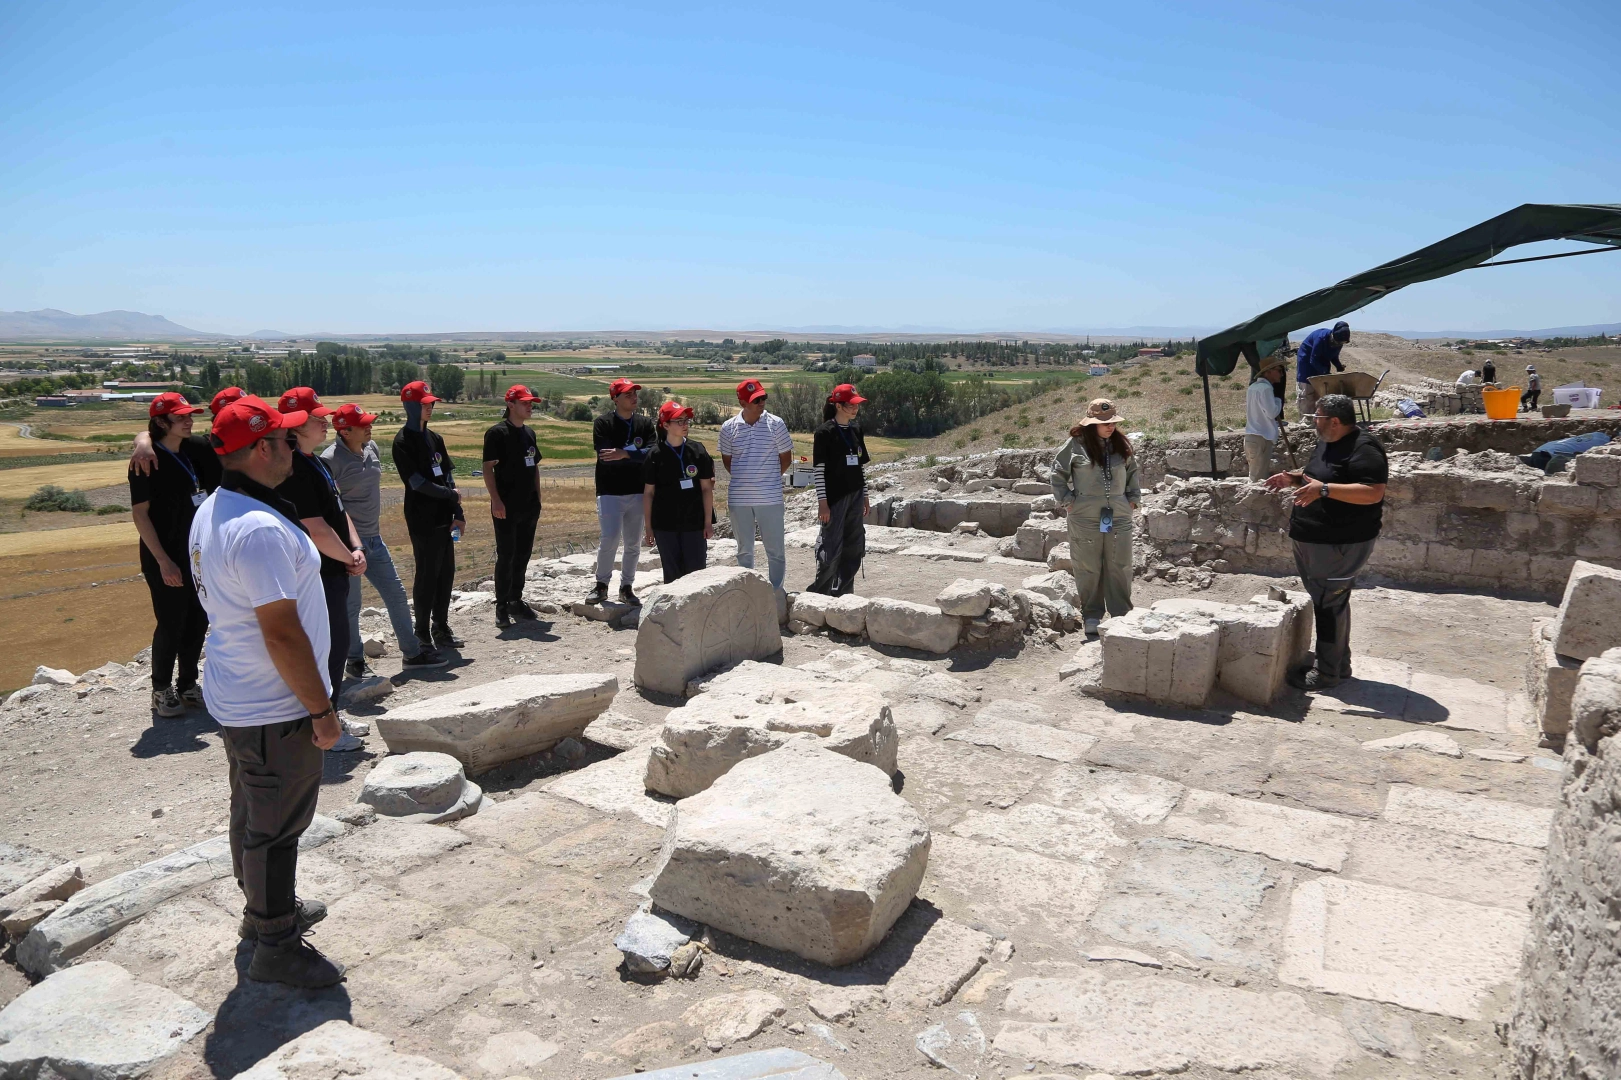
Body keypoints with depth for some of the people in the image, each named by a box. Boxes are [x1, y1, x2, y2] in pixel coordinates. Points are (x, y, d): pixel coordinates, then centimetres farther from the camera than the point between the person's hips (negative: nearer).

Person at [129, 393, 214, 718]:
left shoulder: (192, 450, 4)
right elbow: (139, 514, -16)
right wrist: (163, 561, -20)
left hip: (193, 552, 7)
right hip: (164, 557, -7)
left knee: (198, 620, 11)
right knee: (171, 624, 1)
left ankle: (188, 685, 24)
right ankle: (161, 690, 18)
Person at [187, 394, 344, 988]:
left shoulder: (212, 511, 5)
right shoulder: (261, 529, -28)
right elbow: (282, 632, -27)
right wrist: (322, 709, -19)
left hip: (236, 697, 10)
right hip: (274, 710, -10)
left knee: (253, 814, 24)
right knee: (276, 825, 4)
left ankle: (266, 908, 43)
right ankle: (276, 947, 19)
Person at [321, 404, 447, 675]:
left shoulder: (372, 449, 7)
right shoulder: (331, 459, -16)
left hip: (374, 538, 8)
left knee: (396, 595, 11)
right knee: (350, 605, 4)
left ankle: (412, 653, 20)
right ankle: (354, 661, 19)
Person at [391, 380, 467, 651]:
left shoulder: (434, 438, 13)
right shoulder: (403, 442, -8)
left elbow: (448, 477, 10)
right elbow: (418, 482, -15)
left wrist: (458, 513, 4)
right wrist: (450, 494, -5)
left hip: (443, 517, 7)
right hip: (422, 519, -7)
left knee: (446, 572, 9)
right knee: (427, 575, -2)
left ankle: (441, 627, 21)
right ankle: (423, 633, 8)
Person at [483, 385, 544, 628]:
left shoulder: (529, 433, 14)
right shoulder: (497, 433, -9)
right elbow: (488, 468, -12)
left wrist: (538, 499, 15)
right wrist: (496, 500, -19)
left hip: (529, 506, 7)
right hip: (506, 507, -7)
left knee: (523, 555, 12)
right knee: (506, 556, -4)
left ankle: (516, 601, 23)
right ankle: (502, 607, 3)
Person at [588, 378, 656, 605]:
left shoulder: (645, 423, 6)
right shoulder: (603, 423, -3)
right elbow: (606, 455, -17)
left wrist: (625, 453, -20)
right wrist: (636, 450, -13)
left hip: (637, 492, 4)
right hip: (610, 492, -3)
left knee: (633, 544, 8)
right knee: (608, 541, -9)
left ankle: (626, 587, 21)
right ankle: (601, 586, 9)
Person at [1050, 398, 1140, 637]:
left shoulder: (1121, 444, 6)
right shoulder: (1076, 444, -6)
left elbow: (1132, 472, 21)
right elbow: (1057, 474, 2)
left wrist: (1133, 498, 13)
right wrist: (1067, 501, -3)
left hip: (1119, 517, 3)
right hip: (1085, 518, -3)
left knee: (1119, 567, 7)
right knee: (1088, 568, 5)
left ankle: (1121, 614, 18)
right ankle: (1091, 616, 16)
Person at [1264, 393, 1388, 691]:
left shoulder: (1363, 449, -18)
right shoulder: (1327, 443, 12)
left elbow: (1373, 493, -27)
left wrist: (1325, 489, -32)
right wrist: (1295, 478, 10)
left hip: (1341, 544, -10)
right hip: (1315, 541, 10)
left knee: (1329, 604, -5)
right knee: (1331, 602, 17)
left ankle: (1328, 672, 4)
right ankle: (1340, 664, 28)